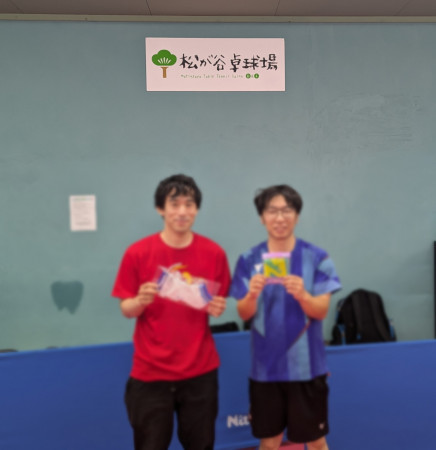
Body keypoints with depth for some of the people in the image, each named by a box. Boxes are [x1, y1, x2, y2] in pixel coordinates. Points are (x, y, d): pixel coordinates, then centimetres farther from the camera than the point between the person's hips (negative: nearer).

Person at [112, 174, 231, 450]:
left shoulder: (214, 253, -3)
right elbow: (126, 310, -1)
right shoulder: (138, 253, -8)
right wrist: (141, 300, -23)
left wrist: (218, 308, -15)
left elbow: (219, 304, 8)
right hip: (150, 371, -1)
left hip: (200, 370, 2)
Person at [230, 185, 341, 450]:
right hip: (265, 368, 2)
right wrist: (252, 295, -23)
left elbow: (321, 311, -8)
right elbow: (244, 314, -2)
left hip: (306, 366, -1)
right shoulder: (249, 260, -1)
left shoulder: (317, 258, -5)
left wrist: (301, 295, -28)